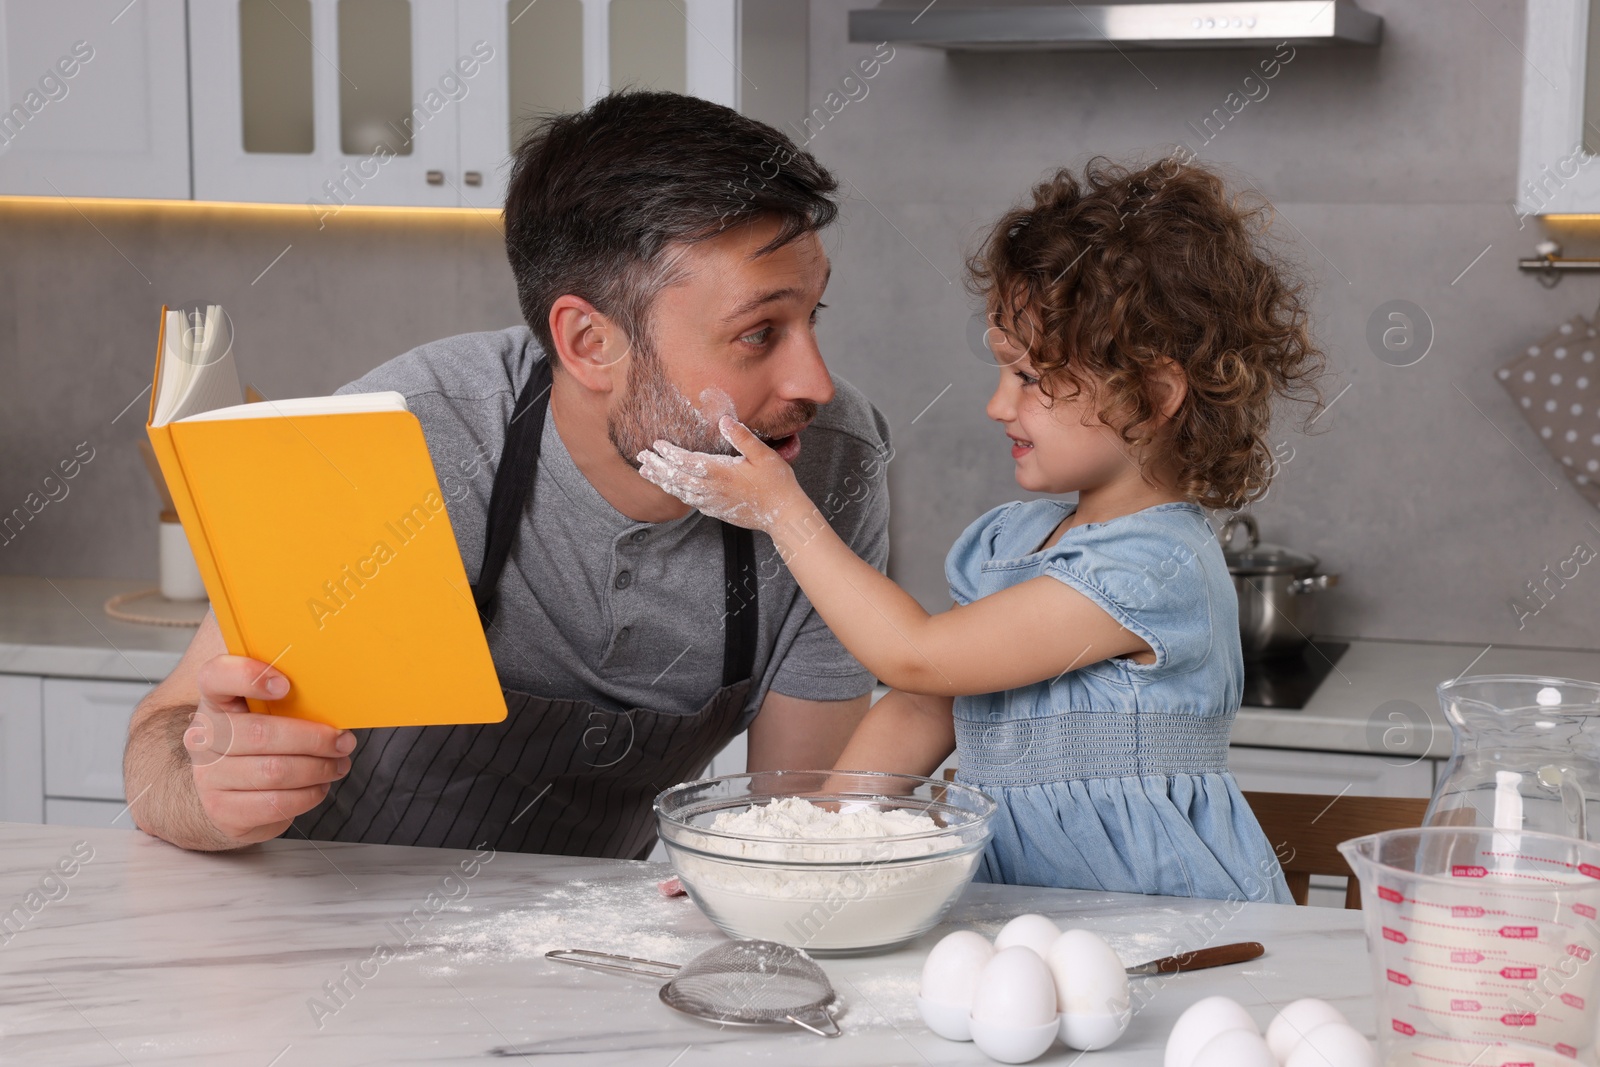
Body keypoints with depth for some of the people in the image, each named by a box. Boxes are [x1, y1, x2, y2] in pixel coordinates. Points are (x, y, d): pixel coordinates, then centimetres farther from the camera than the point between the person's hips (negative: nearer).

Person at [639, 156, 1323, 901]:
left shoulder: (1155, 568, -15)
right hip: (1014, 917, 7)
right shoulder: (1011, 538, 14)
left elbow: (916, 657, -14)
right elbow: (920, 714, 15)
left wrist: (784, 512, -7)